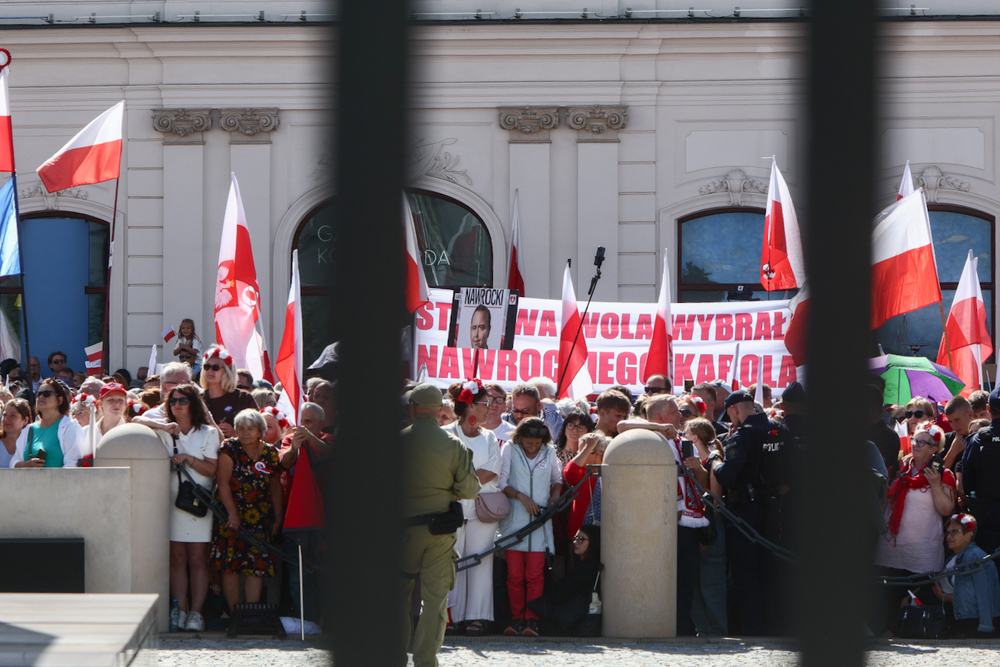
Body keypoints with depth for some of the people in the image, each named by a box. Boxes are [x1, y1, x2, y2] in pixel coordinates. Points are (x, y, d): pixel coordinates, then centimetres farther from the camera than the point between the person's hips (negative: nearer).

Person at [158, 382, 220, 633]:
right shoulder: (164, 432, 12)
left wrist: (187, 458, -13)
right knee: (176, 558, -1)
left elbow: (211, 469, 1)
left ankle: (196, 613, -4)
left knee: (197, 560, -4)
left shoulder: (208, 433, 7)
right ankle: (180, 612, 2)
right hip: (171, 501, 1)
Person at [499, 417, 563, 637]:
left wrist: (554, 498, 6)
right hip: (514, 519, -1)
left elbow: (557, 480, 24)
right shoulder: (510, 451, 3)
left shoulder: (549, 454, 9)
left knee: (535, 574, -7)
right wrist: (521, 497, -10)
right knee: (514, 575, -4)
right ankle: (517, 620, 5)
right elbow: (501, 483, 2)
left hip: (539, 519, 1)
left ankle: (532, 621, -4)